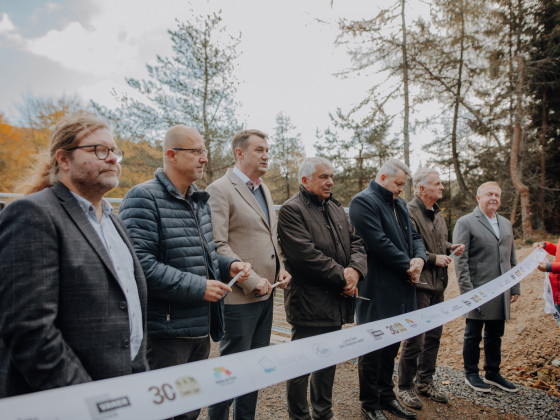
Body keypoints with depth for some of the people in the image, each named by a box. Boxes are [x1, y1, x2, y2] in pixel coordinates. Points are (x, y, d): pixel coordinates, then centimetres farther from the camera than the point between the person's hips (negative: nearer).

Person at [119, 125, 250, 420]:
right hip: (165, 331, -8)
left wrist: (228, 266, 5)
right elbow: (140, 262, -24)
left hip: (201, 328, 8)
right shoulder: (144, 197, -13)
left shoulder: (199, 200, 14)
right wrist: (197, 287, -21)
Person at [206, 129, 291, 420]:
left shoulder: (263, 190, 15)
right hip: (239, 297, -8)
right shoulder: (220, 190, -11)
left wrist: (280, 268, 7)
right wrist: (251, 280, -19)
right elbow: (217, 246, -19)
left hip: (265, 294, 8)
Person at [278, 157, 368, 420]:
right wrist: (342, 277, -16)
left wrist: (355, 270, -9)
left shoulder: (335, 208, 15)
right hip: (309, 304, -8)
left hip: (336, 301, 8)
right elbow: (306, 255, -21)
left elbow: (356, 241, 11)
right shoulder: (292, 210, -12)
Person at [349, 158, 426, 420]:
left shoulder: (399, 204, 17)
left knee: (391, 345, 18)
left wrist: (420, 258, -5)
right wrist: (408, 267, -13)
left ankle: (386, 396, 34)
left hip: (401, 289, 9)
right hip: (378, 291, -9)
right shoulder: (363, 202, -12)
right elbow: (379, 242, -21)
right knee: (373, 347, 4)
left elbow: (414, 236, 17)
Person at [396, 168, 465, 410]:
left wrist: (450, 248, 6)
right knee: (415, 339, -2)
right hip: (418, 284, -9)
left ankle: (425, 382, 32)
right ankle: (405, 387, 15)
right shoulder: (410, 212, -15)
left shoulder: (437, 214, 15)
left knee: (434, 335, 17)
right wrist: (434, 258, -17)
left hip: (437, 284, 9)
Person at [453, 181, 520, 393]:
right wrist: (467, 291, -16)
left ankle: (493, 373, 30)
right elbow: (460, 260, -11)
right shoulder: (465, 223, -6)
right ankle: (471, 374, 21)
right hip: (478, 292, -6)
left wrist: (515, 287, 13)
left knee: (495, 335, 16)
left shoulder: (506, 224, 15)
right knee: (473, 335, 6)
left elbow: (512, 258, 19)